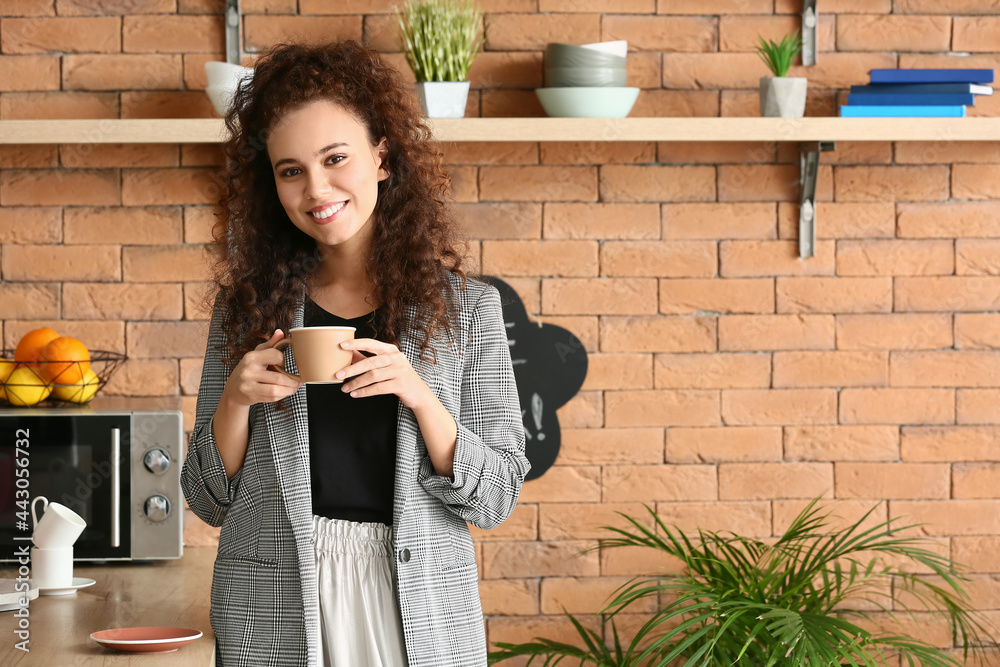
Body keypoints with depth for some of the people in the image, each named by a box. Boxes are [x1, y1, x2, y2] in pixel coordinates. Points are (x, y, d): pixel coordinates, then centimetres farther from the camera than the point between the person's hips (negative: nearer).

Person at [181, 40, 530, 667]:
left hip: (420, 617, -1)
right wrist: (234, 399, -12)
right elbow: (210, 500, 5)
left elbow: (495, 499, -3)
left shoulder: (468, 308, -1)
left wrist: (419, 394, -17)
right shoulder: (246, 306, 3)